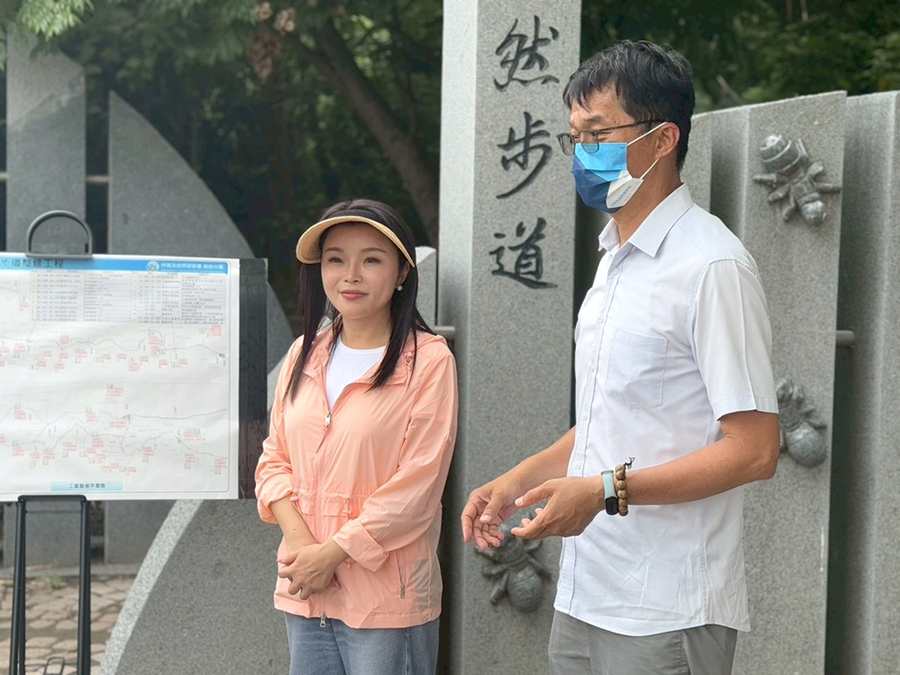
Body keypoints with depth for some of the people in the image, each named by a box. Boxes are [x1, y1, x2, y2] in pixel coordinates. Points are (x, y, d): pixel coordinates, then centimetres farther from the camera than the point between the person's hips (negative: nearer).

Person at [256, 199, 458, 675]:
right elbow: (274, 459, 11)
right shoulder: (304, 355, 10)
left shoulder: (428, 361, -8)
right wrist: (297, 538, -7)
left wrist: (333, 553, -12)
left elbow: (416, 484, -11)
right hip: (303, 592, 5)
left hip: (387, 596, -5)